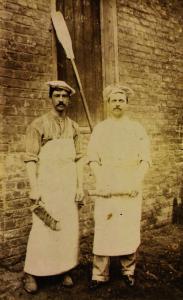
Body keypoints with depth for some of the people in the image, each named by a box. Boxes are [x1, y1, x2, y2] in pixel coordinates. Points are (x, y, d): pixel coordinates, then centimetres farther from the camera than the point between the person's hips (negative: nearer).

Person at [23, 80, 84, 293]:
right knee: (42, 229, -1)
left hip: (69, 186, 4)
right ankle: (31, 274, 17)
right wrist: (33, 189, -13)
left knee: (70, 229, 8)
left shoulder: (73, 127, 9)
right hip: (46, 185, -4)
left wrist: (80, 186, 5)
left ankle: (65, 270, 24)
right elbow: (31, 158, -7)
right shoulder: (38, 124, -3)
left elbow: (78, 158, 10)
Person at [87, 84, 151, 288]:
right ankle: (99, 275, 13)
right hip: (106, 188, 0)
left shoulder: (137, 129, 8)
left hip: (131, 189, 1)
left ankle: (128, 271, 23)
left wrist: (136, 182, -11)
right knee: (103, 230, 0)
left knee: (130, 230, 5)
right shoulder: (99, 129, 8)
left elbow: (145, 159, 3)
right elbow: (93, 159, 2)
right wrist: (102, 183, -11)